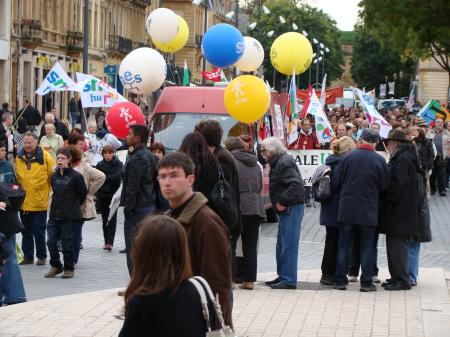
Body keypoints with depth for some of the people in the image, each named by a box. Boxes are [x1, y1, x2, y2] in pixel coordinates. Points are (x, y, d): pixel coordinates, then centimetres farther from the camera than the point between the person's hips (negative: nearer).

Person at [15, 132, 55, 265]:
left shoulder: (45, 157, -8)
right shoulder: (19, 158, 5)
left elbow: (53, 178, -3)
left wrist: (49, 195, -4)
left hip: (39, 202, -4)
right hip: (24, 202, 4)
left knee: (39, 231, 2)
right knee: (26, 231, 11)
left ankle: (42, 256, 15)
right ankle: (28, 256, 20)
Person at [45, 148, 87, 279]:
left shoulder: (76, 176, -9)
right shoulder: (54, 176, 7)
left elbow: (83, 194, 1)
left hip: (70, 217, -5)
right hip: (54, 215, 5)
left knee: (67, 243, 1)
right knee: (51, 242, 1)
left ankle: (68, 269, 16)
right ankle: (56, 266, 18)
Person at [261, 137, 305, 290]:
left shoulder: (284, 163, -16)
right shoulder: (278, 162, 16)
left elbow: (296, 185, -26)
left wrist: (282, 202, -23)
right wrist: (276, 202, 12)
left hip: (291, 208, -11)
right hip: (287, 209, 11)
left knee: (288, 244, -8)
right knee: (282, 244, 16)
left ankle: (289, 280, -6)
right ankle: (282, 276, 24)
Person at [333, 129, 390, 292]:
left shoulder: (348, 157, -7)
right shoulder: (380, 161, -8)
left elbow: (336, 182, -3)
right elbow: (385, 186, -1)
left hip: (347, 209, 0)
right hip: (369, 210, 0)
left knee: (343, 245, 9)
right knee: (367, 247, 7)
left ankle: (340, 280, 9)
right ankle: (366, 282, 6)